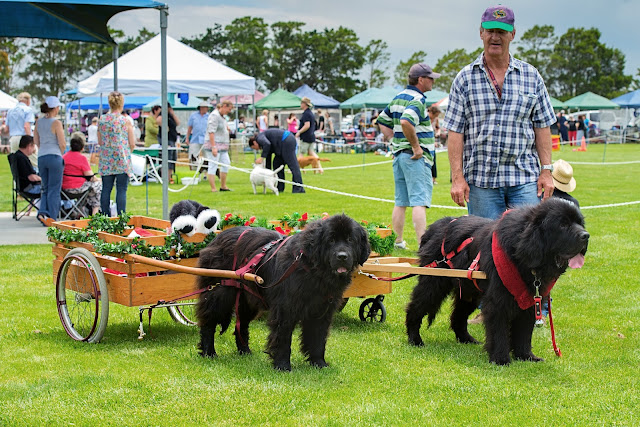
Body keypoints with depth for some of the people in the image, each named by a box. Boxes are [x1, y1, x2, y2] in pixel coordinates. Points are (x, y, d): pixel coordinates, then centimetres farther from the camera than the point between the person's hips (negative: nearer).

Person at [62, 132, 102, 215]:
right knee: (98, 184, 14)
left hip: (65, 187, 7)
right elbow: (90, 177, -12)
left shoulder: (64, 156, 7)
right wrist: (98, 180, 10)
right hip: (78, 188, -7)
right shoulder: (82, 158, -14)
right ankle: (95, 210, 14)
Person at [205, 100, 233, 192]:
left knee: (226, 163, 11)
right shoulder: (214, 115, -15)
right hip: (214, 145, -10)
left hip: (222, 146, 10)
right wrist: (214, 147, -25)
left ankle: (223, 186, 20)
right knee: (213, 165, -7)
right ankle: (213, 189, -6)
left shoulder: (222, 116, 16)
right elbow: (211, 132, -21)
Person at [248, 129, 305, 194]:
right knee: (277, 164, 16)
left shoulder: (259, 138, -2)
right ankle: (280, 188, 18)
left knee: (292, 164, -11)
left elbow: (267, 144, -25)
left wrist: (262, 157, -18)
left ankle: (299, 188, -13)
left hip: (287, 141, -10)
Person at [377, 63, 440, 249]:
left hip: (398, 155, 9)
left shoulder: (398, 97, 15)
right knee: (419, 202, -12)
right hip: (416, 157, -9)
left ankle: (398, 241, 20)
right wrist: (416, 146, -22)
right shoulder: (417, 99, -14)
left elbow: (382, 120, 25)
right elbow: (406, 122, -31)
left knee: (400, 202, 14)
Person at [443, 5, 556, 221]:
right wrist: (457, 177, -6)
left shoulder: (531, 76, 9)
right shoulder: (465, 79, 5)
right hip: (480, 180, -1)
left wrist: (546, 171, 2)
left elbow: (542, 127, 9)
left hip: (524, 178, 1)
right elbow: (455, 131, 2)